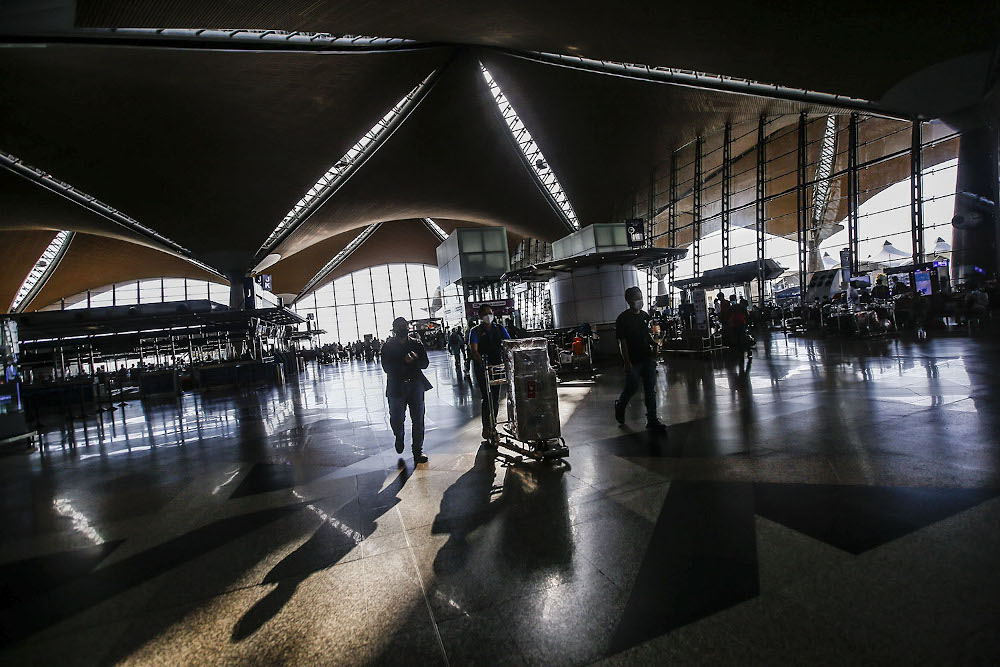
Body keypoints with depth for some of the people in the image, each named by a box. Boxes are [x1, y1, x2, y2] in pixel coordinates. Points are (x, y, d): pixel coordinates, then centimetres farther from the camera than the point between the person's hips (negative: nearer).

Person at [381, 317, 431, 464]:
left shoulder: (416, 344, 8)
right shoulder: (387, 347, 2)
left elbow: (425, 363, 5)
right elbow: (386, 368, -8)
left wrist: (414, 361, -16)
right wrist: (404, 362, -20)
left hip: (415, 385, 2)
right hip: (396, 387, -2)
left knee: (418, 420, 3)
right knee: (396, 419, -2)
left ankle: (417, 451, 16)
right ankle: (399, 437, 34)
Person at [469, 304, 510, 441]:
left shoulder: (500, 329, 10)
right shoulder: (476, 332, 0)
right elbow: (474, 351, -12)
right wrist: (482, 362, -29)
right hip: (482, 369, -3)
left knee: (496, 397, 8)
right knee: (487, 397, -8)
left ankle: (493, 425, 23)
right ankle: (486, 427, 1)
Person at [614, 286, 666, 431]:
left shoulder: (645, 315, 10)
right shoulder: (623, 319, -9)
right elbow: (622, 342, -12)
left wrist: (654, 343, 5)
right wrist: (627, 362, -15)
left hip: (648, 358, 6)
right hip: (633, 361, -6)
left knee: (650, 389, 5)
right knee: (632, 388, 1)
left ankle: (652, 420, 12)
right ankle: (619, 407, 30)